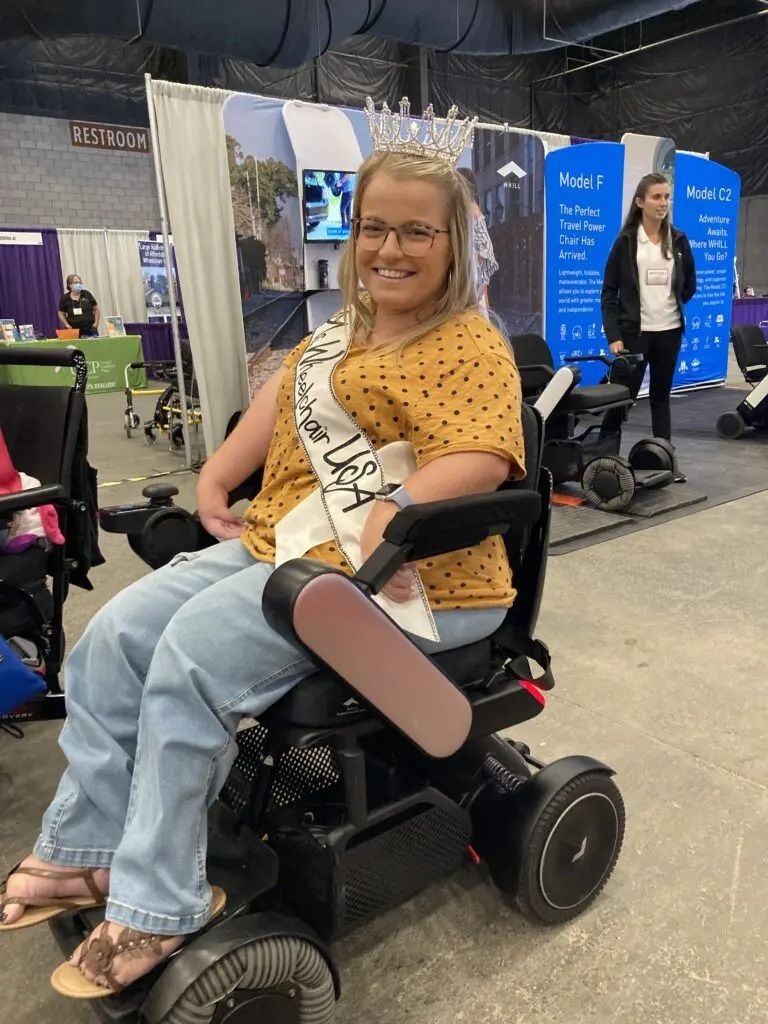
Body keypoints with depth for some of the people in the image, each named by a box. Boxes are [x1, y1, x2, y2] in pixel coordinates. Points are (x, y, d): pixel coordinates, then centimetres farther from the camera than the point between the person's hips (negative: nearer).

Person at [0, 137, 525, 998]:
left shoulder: (472, 347, -8)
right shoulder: (348, 324, 19)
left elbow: (483, 458, -23)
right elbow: (287, 392, 22)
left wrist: (394, 508, -36)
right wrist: (215, 477, 11)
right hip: (279, 542, 9)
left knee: (194, 653, -24)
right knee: (119, 632, -2)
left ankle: (156, 909, -6)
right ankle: (83, 849, 12)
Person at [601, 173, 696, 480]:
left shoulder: (678, 240, 8)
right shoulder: (626, 241, -3)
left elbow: (689, 285, 18)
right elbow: (609, 291, -6)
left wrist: (669, 305, 11)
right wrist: (613, 335, -13)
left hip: (669, 331, 4)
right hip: (634, 331, -4)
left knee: (661, 397, 10)